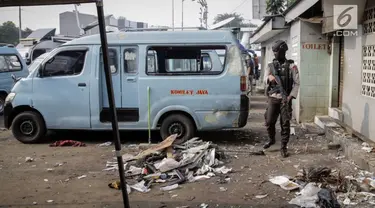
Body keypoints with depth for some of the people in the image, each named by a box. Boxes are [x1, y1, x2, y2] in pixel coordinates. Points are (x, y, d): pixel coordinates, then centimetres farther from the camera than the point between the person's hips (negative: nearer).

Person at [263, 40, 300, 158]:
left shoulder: (291, 66, -1)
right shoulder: (270, 65, 9)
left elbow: (296, 83, -3)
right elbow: (265, 79, -3)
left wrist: (291, 96, -14)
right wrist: (269, 78, -26)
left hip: (285, 99, -3)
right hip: (272, 98, 3)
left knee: (285, 124, -1)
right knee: (269, 122, 6)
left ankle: (284, 147, 9)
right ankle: (271, 140, 31)